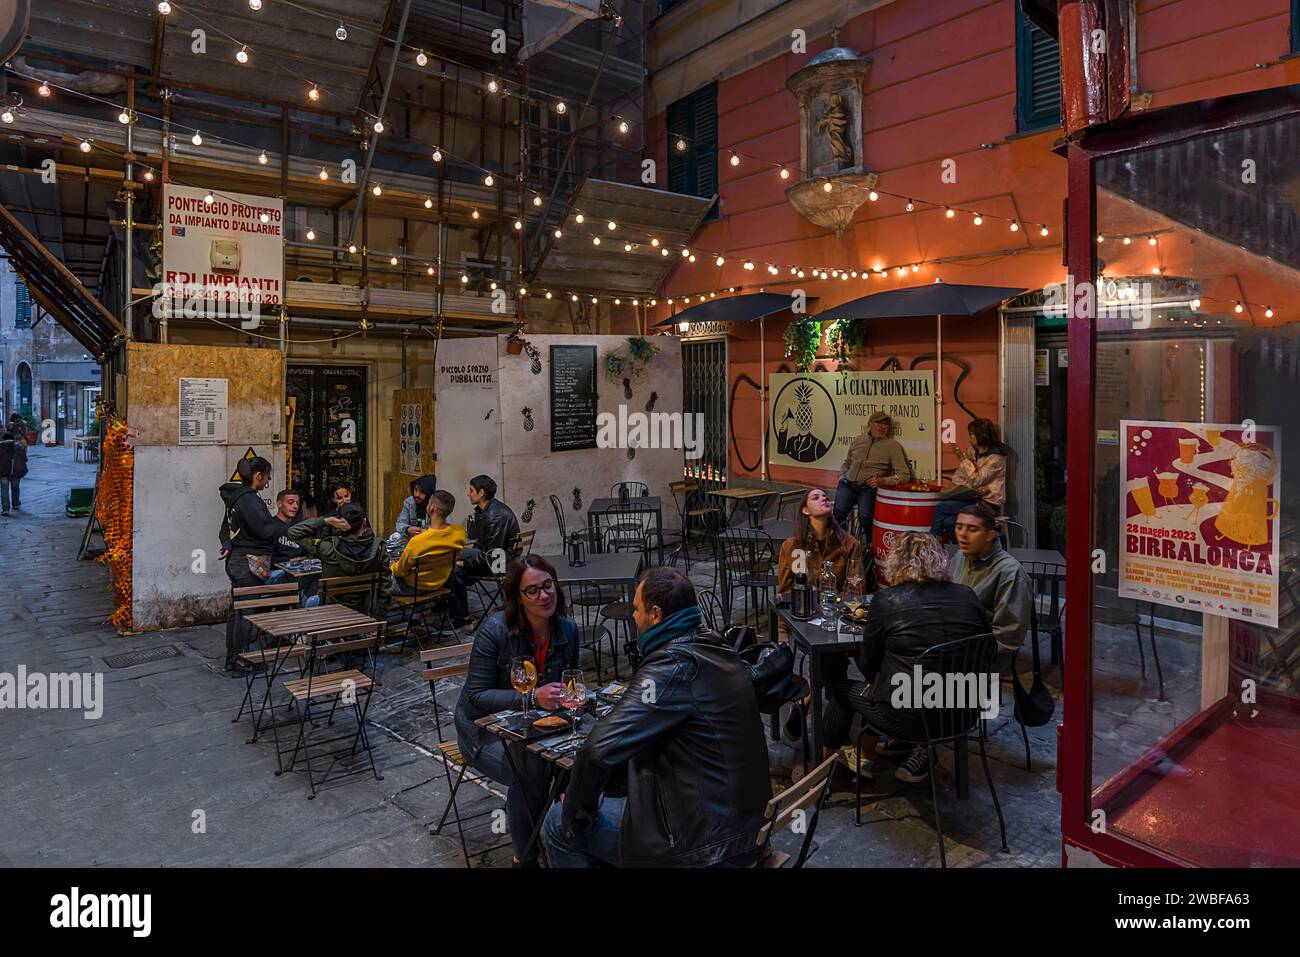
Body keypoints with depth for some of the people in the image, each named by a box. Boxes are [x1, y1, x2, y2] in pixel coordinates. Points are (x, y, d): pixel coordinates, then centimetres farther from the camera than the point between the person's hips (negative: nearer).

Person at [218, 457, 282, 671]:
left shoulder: (235, 496, 13)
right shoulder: (249, 499, -18)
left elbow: (225, 528, 19)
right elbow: (265, 530, -21)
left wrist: (228, 545, 3)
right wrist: (277, 522, -2)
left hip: (236, 560, 10)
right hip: (250, 563, -10)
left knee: (237, 609, 16)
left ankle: (232, 659, 25)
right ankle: (241, 660, 5)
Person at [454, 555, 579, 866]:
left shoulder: (567, 628, -7)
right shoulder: (495, 629, -22)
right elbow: (477, 696, -21)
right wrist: (532, 697, -34)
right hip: (486, 726, -4)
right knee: (533, 770, -31)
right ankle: (525, 858, -6)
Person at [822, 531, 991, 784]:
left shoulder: (886, 600, -12)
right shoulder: (968, 597, 0)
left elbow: (868, 666, -3)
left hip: (909, 716, -5)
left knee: (841, 687, 18)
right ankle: (920, 744, 19)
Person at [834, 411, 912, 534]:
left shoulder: (893, 445, 1)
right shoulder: (858, 440, 15)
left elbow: (904, 475, -4)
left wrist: (884, 481, -18)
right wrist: (842, 479, 12)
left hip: (868, 488, -3)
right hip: (848, 484, 3)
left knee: (865, 516, -28)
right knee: (838, 512, -23)